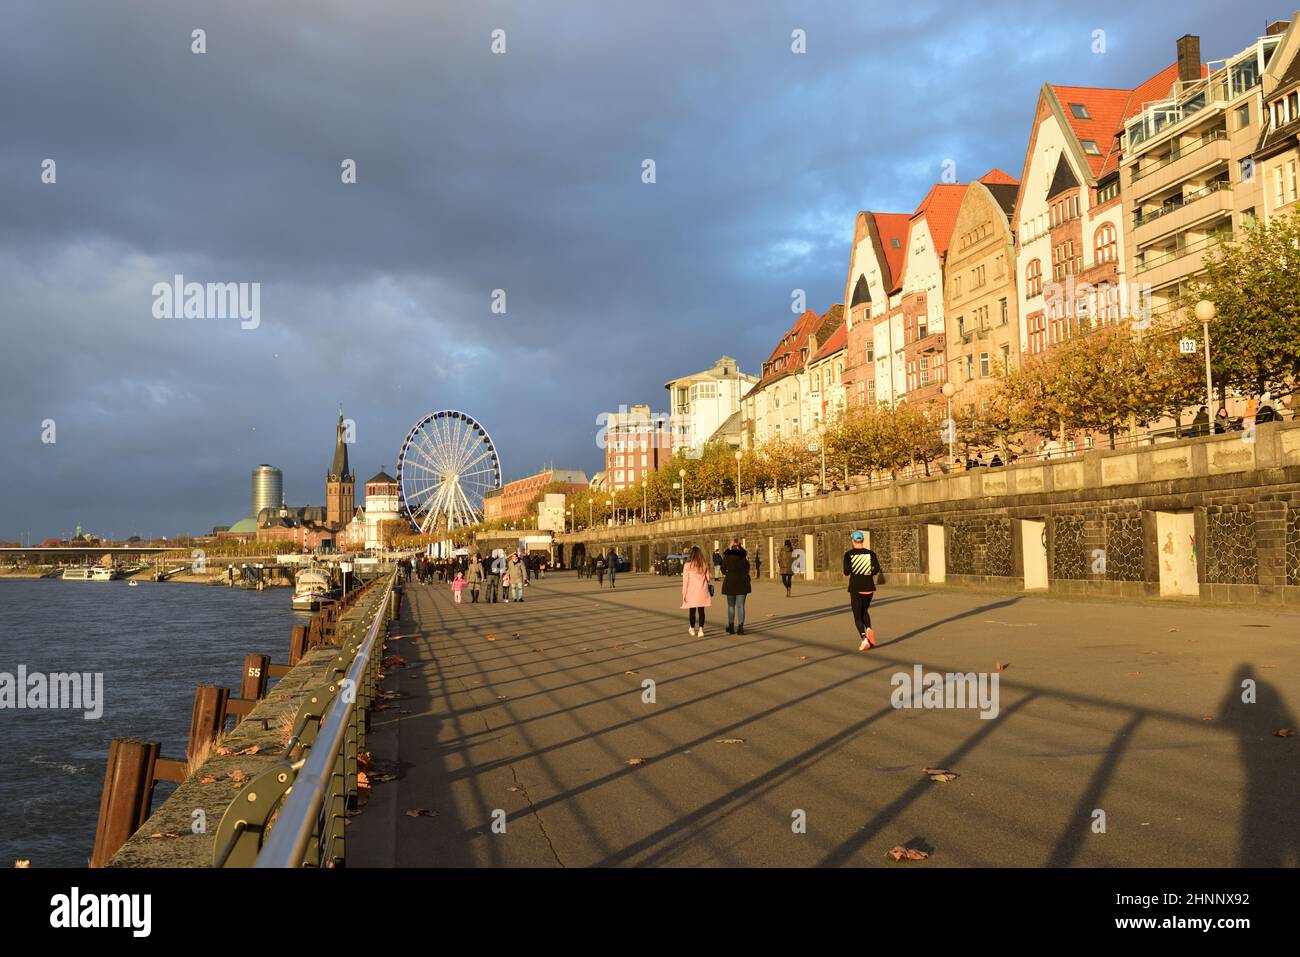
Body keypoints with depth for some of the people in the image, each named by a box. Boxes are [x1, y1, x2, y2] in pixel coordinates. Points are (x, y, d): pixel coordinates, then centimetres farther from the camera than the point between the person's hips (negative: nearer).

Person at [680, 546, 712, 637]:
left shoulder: (688, 565, -8)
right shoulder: (705, 565, 2)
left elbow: (685, 580, -6)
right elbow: (707, 578, 6)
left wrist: (684, 593, 0)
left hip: (692, 591, -2)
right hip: (702, 591, 2)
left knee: (692, 610, 10)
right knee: (701, 610, 4)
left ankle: (692, 629, 24)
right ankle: (700, 629, -5)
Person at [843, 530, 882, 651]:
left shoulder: (848, 554, -4)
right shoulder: (870, 553, 2)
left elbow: (846, 571, -10)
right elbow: (877, 568, -9)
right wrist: (870, 574, 9)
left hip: (855, 588, -3)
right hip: (869, 587, 3)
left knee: (857, 615, 3)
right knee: (864, 611, 23)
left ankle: (864, 638, -17)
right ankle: (868, 629, -5)